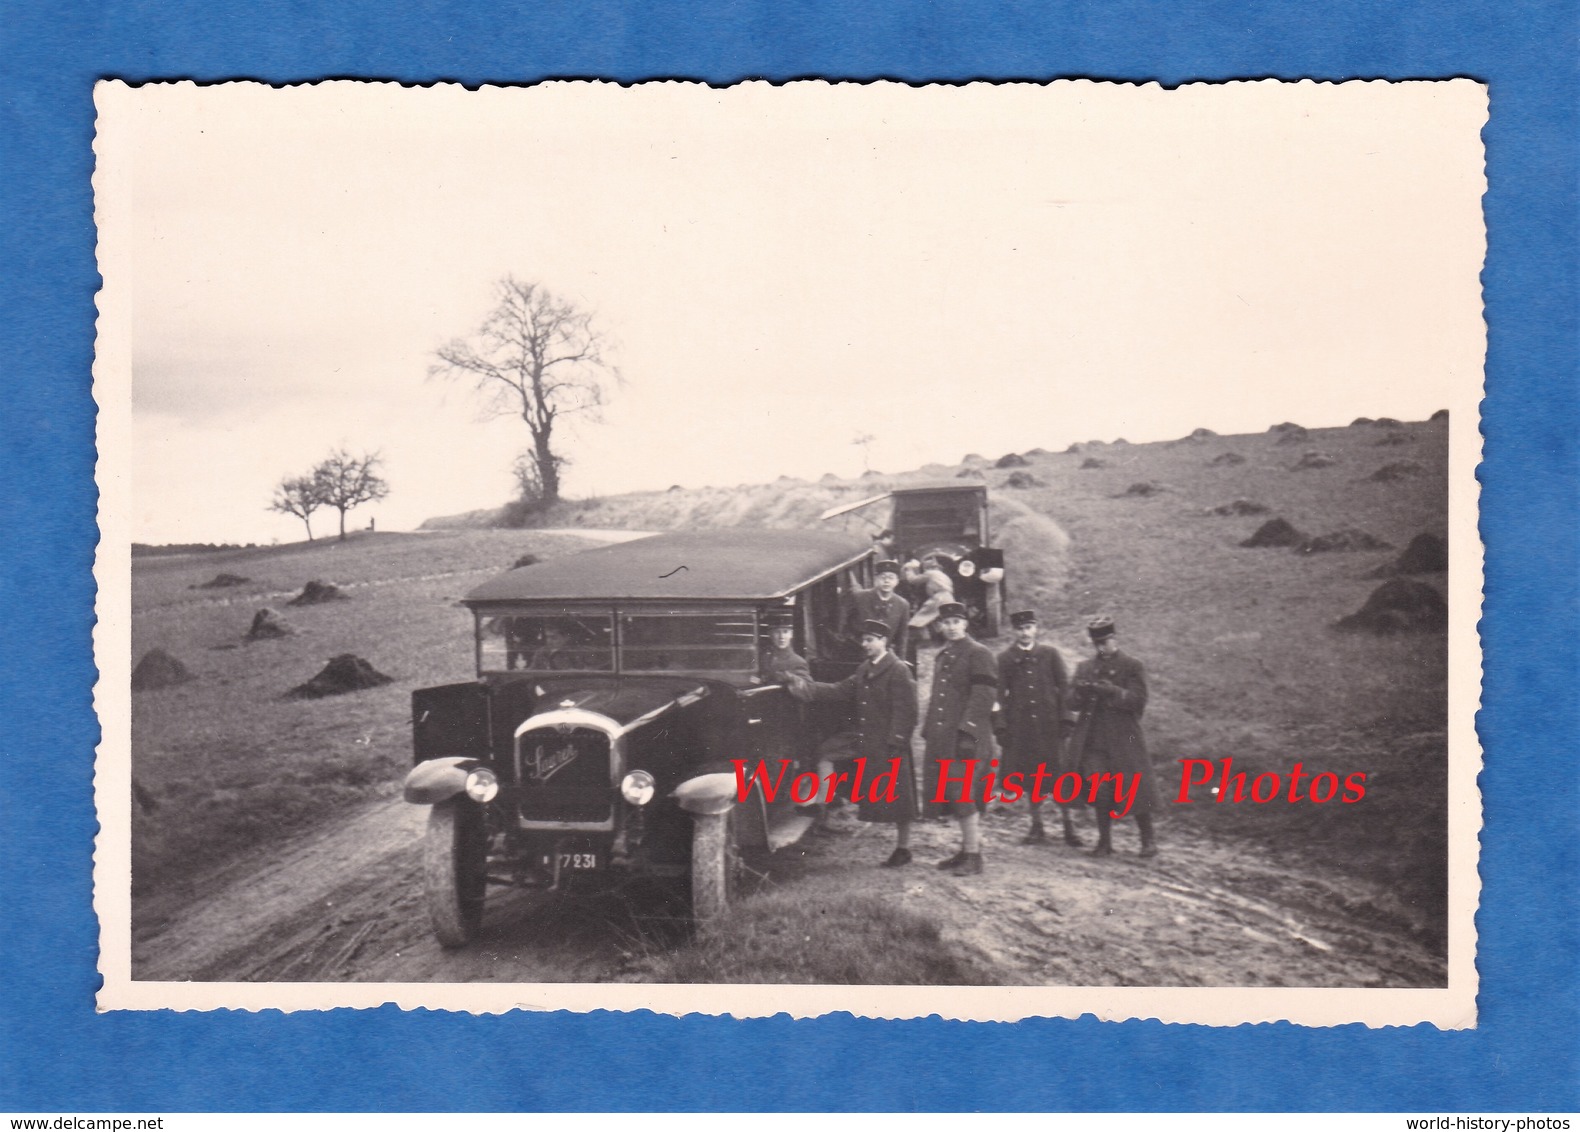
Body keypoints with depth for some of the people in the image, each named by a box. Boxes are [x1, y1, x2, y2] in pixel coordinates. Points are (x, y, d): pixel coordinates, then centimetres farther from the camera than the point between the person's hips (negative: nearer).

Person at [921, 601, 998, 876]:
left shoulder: (979, 654, -7)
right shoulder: (941, 657, 18)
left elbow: (983, 697, -15)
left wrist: (967, 732, -21)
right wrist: (929, 731, 19)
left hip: (967, 739, -8)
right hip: (942, 740, 8)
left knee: (963, 796, -10)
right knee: (949, 796, 10)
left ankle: (974, 857, -6)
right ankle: (966, 850, 20)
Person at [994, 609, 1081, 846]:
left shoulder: (1050, 654, 4)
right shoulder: (1004, 659, 4)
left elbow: (1064, 687, 5)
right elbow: (1000, 694, 4)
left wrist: (1065, 720, -2)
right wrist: (1000, 726, -3)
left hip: (1050, 724, 0)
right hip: (1021, 727, 1)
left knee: (1060, 775, 0)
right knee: (1030, 777, 5)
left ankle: (1068, 825, 9)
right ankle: (1037, 827, 14)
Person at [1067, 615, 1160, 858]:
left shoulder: (1132, 667, 2)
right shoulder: (1084, 668, 14)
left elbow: (1138, 701, -8)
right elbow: (1073, 704, 11)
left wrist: (1112, 691, -22)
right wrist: (1080, 692, -12)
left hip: (1124, 740, -3)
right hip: (1093, 741, 3)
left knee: (1134, 790, -2)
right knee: (1100, 794, 1)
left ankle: (1148, 840, 13)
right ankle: (1104, 841, 12)